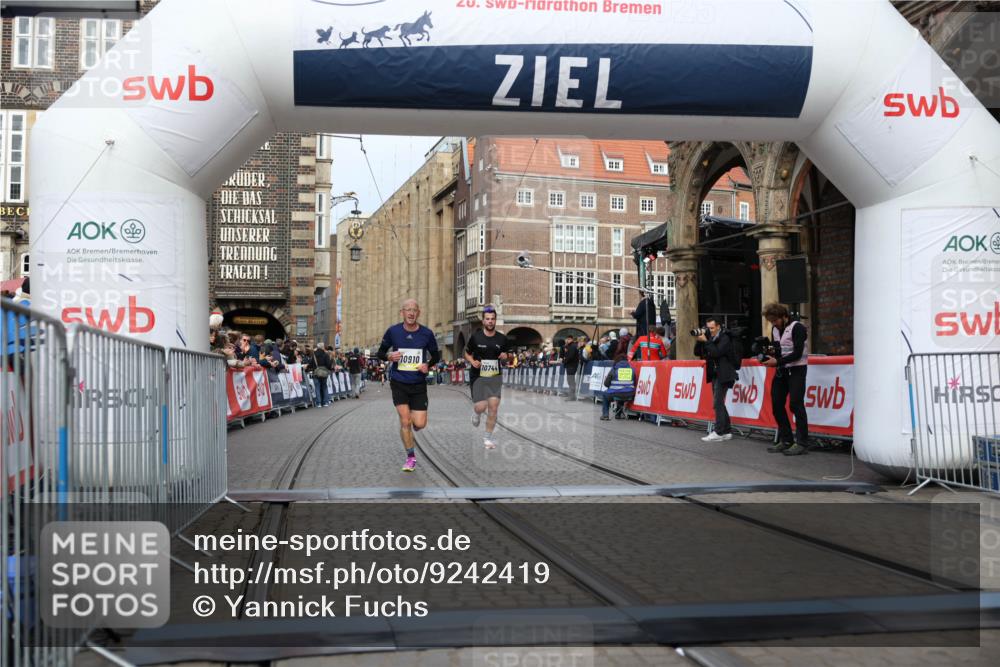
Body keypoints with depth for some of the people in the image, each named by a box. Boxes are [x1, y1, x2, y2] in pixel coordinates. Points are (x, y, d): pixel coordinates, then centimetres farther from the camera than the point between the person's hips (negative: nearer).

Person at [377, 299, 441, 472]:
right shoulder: (393, 331, -4)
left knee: (420, 424, -4)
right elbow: (380, 352, 7)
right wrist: (389, 356, -15)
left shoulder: (427, 334, -3)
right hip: (398, 383, -1)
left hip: (418, 383, 1)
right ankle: (411, 457, 10)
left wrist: (428, 365, -10)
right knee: (405, 421, -8)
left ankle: (409, 428, 35)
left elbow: (435, 355, 11)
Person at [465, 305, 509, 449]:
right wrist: (472, 361, -14)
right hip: (478, 376, -2)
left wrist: (504, 356, -7)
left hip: (495, 377, 2)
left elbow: (505, 354, 17)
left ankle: (488, 438, 11)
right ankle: (476, 412, 30)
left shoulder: (502, 339, 2)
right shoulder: (475, 337, -5)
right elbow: (467, 354, 6)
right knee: (481, 407, -11)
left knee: (493, 407, -5)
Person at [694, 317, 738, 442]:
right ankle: (727, 431, 14)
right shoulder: (709, 337, 12)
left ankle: (718, 432, -15)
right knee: (719, 404, 9)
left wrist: (705, 341, -19)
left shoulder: (724, 338, -8)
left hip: (723, 375, -8)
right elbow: (697, 352, 11)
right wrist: (699, 341, -4)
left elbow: (716, 352, -21)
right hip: (714, 374, 8)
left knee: (718, 403, -14)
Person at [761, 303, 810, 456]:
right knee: (777, 404, 5)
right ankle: (785, 440, 14)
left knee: (795, 404, -11)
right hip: (781, 370, 8)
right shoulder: (775, 329, 10)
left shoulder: (797, 328, -13)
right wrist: (770, 358, -7)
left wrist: (777, 361, -24)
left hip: (796, 370, -8)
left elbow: (797, 354, -20)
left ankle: (801, 443, -6)